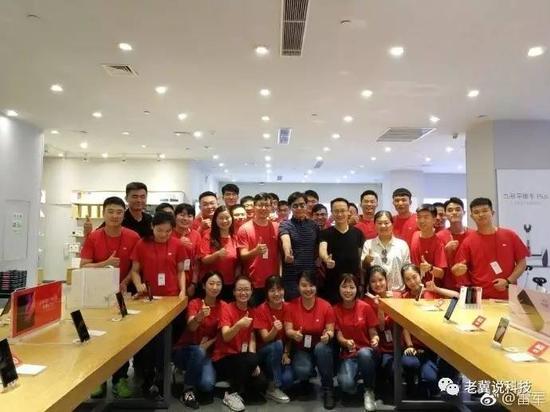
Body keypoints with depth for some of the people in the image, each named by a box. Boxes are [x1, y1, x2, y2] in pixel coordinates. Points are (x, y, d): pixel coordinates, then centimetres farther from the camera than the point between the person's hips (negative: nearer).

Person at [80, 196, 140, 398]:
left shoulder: (133, 237, -5)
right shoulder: (93, 237, -3)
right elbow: (83, 266, -6)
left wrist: (126, 282, -13)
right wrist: (106, 263, -20)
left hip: (123, 293, 0)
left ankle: (120, 379, 17)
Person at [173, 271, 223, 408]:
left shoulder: (223, 306, -4)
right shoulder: (194, 303, -11)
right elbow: (191, 327, -28)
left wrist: (208, 343, -20)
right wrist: (199, 317, -50)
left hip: (206, 353, 2)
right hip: (184, 350, -1)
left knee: (207, 384, -26)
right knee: (198, 351, -36)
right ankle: (188, 389, -13)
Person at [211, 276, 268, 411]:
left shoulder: (251, 311, 4)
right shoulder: (226, 308, -12)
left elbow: (252, 338, -1)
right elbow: (225, 337, -23)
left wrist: (254, 363, -16)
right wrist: (239, 325, -43)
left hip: (243, 360, 5)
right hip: (223, 359, -5)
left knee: (261, 384, -19)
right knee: (251, 359, -32)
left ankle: (239, 390, 12)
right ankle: (232, 394, -11)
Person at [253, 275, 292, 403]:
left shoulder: (287, 308, -6)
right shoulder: (261, 310, -16)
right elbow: (265, 339, -20)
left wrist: (286, 353, -11)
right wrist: (274, 329, -40)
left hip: (282, 353, 2)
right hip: (264, 352, -2)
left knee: (287, 379, -25)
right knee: (277, 345, -34)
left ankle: (276, 380, 11)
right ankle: (273, 388, -16)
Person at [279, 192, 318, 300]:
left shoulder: (314, 225, 8)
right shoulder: (285, 225, -5)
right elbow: (285, 240, -27)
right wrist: (288, 253, -47)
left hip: (311, 275, 4)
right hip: (291, 276, -3)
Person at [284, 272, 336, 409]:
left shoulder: (326, 306, -10)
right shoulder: (292, 305, -7)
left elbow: (331, 331, -6)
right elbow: (288, 330, -8)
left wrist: (328, 335, -30)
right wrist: (294, 334, -33)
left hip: (321, 347, 0)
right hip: (301, 349, 0)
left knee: (322, 348, -37)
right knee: (302, 371, -32)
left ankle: (328, 390, -15)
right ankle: (305, 379, 11)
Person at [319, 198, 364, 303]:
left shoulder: (357, 233, 5)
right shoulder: (326, 233, -3)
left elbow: (361, 257, 9)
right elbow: (322, 250, -21)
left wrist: (362, 282, 5)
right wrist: (327, 259, -44)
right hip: (332, 284, -2)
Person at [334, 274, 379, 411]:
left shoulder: (365, 307, -5)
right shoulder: (335, 310, -2)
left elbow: (373, 333, -1)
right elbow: (339, 336, -4)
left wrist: (375, 339, -25)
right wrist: (346, 342, -27)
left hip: (366, 352, 0)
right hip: (347, 354, 0)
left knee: (364, 353, -39)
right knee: (346, 385, -29)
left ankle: (369, 391, -10)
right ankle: (357, 373, 10)